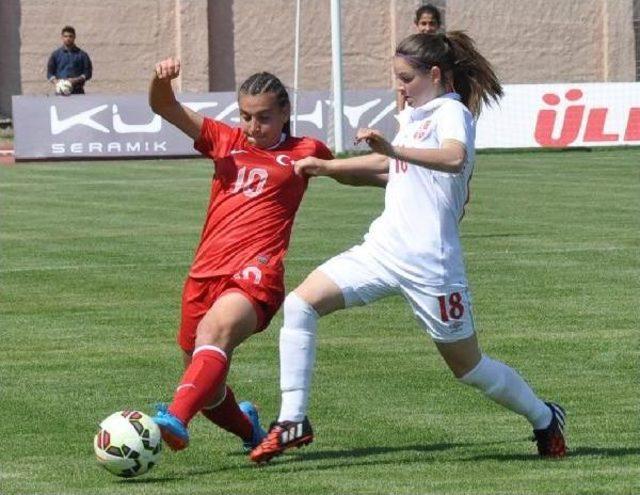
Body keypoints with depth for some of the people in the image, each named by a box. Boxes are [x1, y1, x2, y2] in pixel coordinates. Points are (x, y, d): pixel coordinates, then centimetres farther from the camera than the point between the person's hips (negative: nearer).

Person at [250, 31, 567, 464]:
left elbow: (455, 157, -35)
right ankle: (293, 422, -7)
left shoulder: (452, 112, -11)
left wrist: (394, 149, -48)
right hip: (383, 248, 8)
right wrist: (328, 167, 35)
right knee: (300, 304, -9)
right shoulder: (414, 116, 15)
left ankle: (545, 418, 30)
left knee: (469, 367, 4)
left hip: (429, 262, -8)